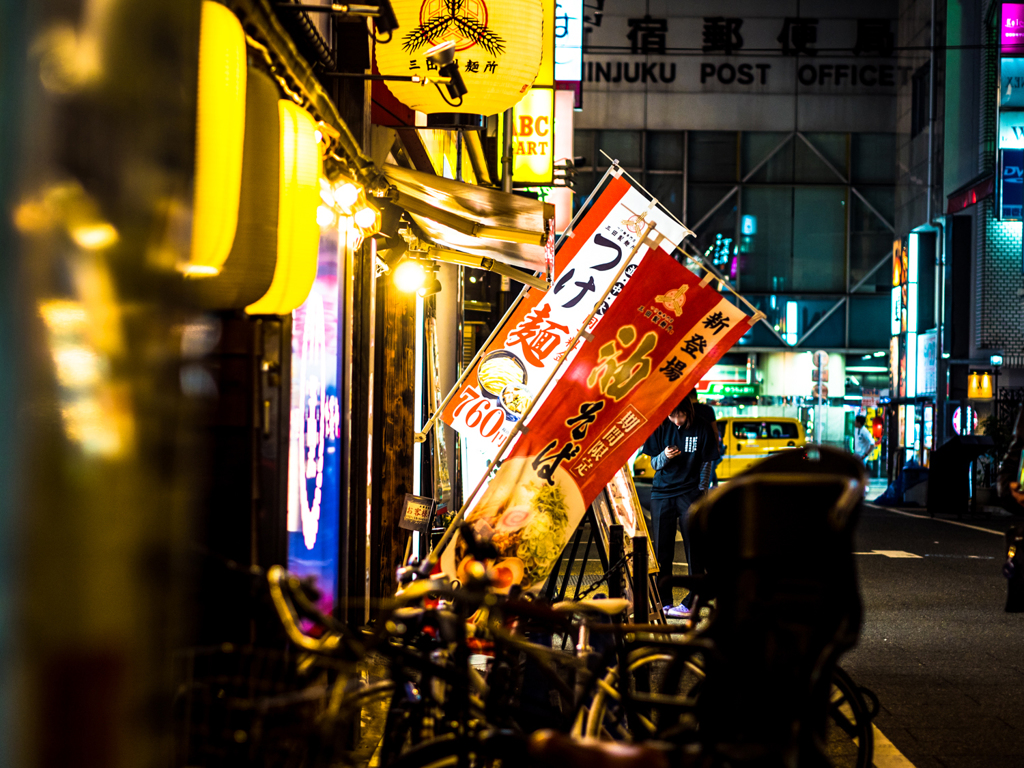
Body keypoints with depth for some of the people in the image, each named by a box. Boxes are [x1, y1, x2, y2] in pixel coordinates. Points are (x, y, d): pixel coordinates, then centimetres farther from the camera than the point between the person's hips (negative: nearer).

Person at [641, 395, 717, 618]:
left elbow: (706, 463, 5)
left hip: (690, 493, -2)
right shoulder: (660, 427, 1)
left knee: (694, 548, -4)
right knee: (661, 550, 4)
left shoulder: (701, 428, -3)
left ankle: (691, 601, 0)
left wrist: (701, 493, -1)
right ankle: (663, 602, 11)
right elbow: (654, 464, 7)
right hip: (662, 492, 2)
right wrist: (664, 457, -15)